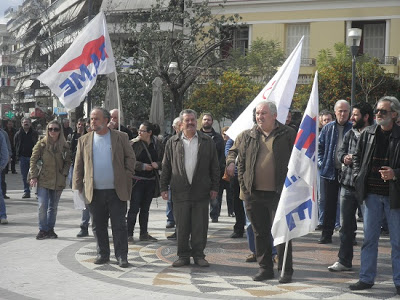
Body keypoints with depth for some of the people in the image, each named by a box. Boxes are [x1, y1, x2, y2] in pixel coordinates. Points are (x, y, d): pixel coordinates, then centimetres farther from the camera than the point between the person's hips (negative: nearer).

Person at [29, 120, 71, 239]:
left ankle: (50, 229, 22)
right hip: (43, 180, -2)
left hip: (58, 181, 2)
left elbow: (68, 161, 11)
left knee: (53, 207, 10)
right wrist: (33, 176, -7)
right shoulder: (41, 144, -2)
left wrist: (64, 174, -2)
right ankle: (43, 230, 4)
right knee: (42, 206, -8)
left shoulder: (64, 146, 3)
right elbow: (33, 160, 0)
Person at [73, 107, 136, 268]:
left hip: (117, 191, -2)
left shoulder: (120, 137, 4)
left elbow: (130, 158, 7)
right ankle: (102, 254, 22)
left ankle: (121, 255, 8)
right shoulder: (84, 140, 9)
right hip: (95, 192, 2)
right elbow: (78, 166, 10)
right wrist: (77, 188, 5)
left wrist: (127, 178, -3)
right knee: (98, 226, 9)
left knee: (119, 225, 0)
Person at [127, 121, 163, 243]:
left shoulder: (156, 144, 6)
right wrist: (142, 166, -17)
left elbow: (163, 160, 14)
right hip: (137, 180, -4)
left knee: (145, 208, 13)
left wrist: (157, 164, -7)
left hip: (151, 181, 4)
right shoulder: (134, 143, -6)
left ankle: (144, 234, 21)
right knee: (134, 208, -4)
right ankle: (129, 234, 3)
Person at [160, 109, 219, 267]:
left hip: (201, 192, 0)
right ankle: (183, 255, 14)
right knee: (181, 226, 4)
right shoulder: (172, 142, 8)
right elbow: (166, 167, 9)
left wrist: (214, 187, 3)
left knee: (200, 226, 3)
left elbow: (214, 166, 8)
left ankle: (199, 254, 14)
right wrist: (164, 187, 4)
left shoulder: (207, 141, 7)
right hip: (180, 192, 0)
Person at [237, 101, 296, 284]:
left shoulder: (288, 135, 1)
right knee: (260, 233, 11)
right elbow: (241, 162, 15)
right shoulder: (248, 136, 11)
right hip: (254, 194, 4)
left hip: (278, 193, -4)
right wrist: (244, 187, 6)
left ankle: (286, 270, 9)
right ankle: (265, 268, 21)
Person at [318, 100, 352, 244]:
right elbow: (319, 147, 12)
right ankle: (327, 234, 13)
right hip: (330, 171, 2)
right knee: (329, 204, 6)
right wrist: (321, 162, 1)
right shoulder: (328, 128, 8)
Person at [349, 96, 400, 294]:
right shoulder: (367, 134, 5)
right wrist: (359, 177, 4)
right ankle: (366, 278, 20)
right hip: (372, 194, 4)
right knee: (369, 238, 10)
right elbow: (357, 157, 15)